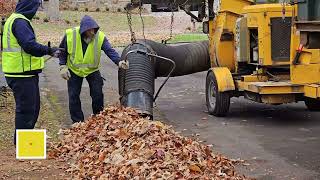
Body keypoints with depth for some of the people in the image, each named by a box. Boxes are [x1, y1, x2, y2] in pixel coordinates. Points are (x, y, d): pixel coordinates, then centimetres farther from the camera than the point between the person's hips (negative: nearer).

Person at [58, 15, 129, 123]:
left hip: (92, 70, 0)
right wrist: (63, 67, -12)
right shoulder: (70, 35, -20)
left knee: (97, 94, -1)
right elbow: (63, 51, -5)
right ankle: (78, 121, 14)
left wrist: (118, 62, -47)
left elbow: (110, 51, -29)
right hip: (74, 70, 0)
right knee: (73, 96, 0)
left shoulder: (100, 37, -21)